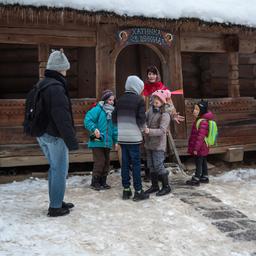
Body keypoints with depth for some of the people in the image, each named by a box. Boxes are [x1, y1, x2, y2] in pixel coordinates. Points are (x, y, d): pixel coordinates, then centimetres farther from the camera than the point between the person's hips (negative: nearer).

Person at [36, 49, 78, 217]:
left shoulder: (42, 85, 13)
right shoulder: (56, 87, -18)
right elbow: (62, 117, -24)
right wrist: (71, 140, -21)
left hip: (42, 134, 10)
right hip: (55, 135, -10)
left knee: (55, 168, 19)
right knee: (60, 170, 0)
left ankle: (57, 201, 28)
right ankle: (55, 207, 7)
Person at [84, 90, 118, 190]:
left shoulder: (112, 112, 12)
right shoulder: (97, 109, -8)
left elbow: (114, 128, 14)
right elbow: (87, 120, -16)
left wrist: (115, 141, 11)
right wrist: (94, 129, -28)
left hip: (107, 142, 7)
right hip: (97, 141, -7)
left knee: (106, 162, 11)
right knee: (100, 161, -7)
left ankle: (103, 182, 25)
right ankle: (94, 182, 8)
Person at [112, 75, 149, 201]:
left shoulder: (120, 100, 9)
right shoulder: (139, 100, -6)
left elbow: (114, 118, 8)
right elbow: (141, 119, -12)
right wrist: (142, 128, 6)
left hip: (122, 136, 5)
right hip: (134, 136, -5)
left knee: (125, 163, 11)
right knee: (136, 163, 2)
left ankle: (126, 190, 17)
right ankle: (138, 192, 7)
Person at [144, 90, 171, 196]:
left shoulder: (165, 115, -14)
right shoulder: (151, 109, 7)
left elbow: (162, 130, -22)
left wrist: (149, 131, -34)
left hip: (158, 145, -7)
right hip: (149, 143, 7)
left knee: (158, 166, -5)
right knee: (151, 166, 14)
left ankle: (166, 187, 10)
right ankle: (154, 185, 28)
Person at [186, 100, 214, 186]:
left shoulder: (203, 122, -24)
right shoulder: (199, 119, 9)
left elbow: (200, 137, -26)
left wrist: (196, 148, -24)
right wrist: (195, 147, 24)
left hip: (200, 149, -10)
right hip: (203, 148, 10)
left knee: (198, 163, 0)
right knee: (203, 162, 19)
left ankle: (196, 180, 10)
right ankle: (204, 177, 32)